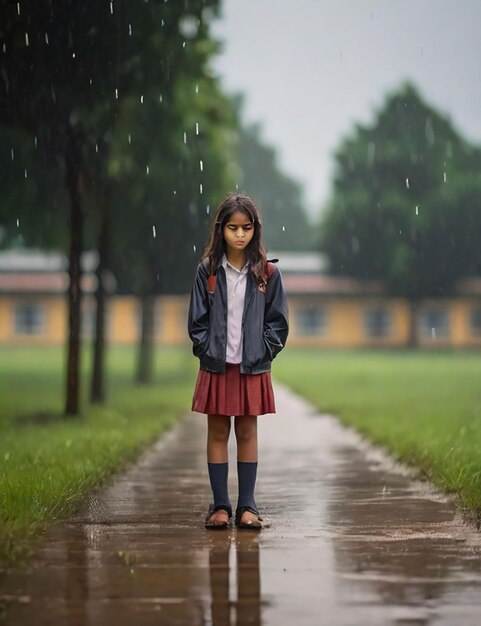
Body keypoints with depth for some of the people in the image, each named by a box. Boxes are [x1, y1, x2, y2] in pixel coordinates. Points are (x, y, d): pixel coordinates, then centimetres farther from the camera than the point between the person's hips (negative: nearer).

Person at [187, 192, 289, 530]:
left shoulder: (268, 272, -1)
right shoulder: (208, 270, 0)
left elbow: (278, 321, 2)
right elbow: (197, 319, 3)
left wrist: (262, 353, -6)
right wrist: (207, 350, -6)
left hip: (253, 367, 0)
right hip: (216, 366, 1)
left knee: (247, 432, 6)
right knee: (218, 433, 5)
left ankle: (247, 506, 11)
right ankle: (220, 505, 10)